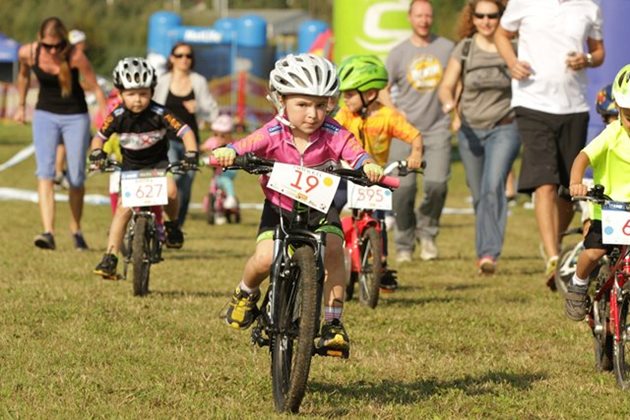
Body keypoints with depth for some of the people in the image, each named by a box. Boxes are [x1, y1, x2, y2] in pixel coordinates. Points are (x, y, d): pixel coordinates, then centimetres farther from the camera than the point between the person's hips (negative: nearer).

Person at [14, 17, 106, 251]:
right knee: (45, 173, -16)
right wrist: (21, 106, 20)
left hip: (76, 117, -2)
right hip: (45, 115, 2)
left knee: (76, 178, 2)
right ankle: (48, 232, -27)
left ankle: (75, 230, 25)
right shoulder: (28, 53, -13)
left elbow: (95, 88, -16)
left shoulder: (75, 56, -23)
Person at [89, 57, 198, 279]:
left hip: (158, 163, -1)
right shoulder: (118, 117, -15)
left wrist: (191, 153, -35)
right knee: (123, 209, -11)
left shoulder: (159, 114, -20)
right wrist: (97, 153, -24)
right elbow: (99, 136, -3)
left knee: (170, 190, -31)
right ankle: (110, 257, -5)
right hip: (130, 167, 2)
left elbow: (185, 131, -20)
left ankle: (172, 225, 0)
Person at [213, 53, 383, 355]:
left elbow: (354, 153, -33)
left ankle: (333, 323, -11)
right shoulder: (274, 134, -20)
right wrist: (228, 153, -57)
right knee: (265, 258, -21)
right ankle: (246, 294, 17)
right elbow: (248, 145, -34)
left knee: (333, 248, -25)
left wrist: (368, 166, -56)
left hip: (319, 208, 1)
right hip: (279, 208, -1)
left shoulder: (332, 134, -18)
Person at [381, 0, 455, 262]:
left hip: (438, 127, 0)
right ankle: (404, 244, 9)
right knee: (403, 188, -7)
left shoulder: (447, 48, 7)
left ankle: (427, 231, 11)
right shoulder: (399, 53, 6)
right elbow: (383, 89, 10)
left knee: (437, 184, -15)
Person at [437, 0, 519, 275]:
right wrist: (449, 102, -24)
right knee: (479, 195, 11)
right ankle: (484, 251, 28)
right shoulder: (464, 49, 1)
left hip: (504, 129, -3)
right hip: (471, 130, 3)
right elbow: (446, 86, -3)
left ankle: (490, 254, -26)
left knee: (493, 187, -21)